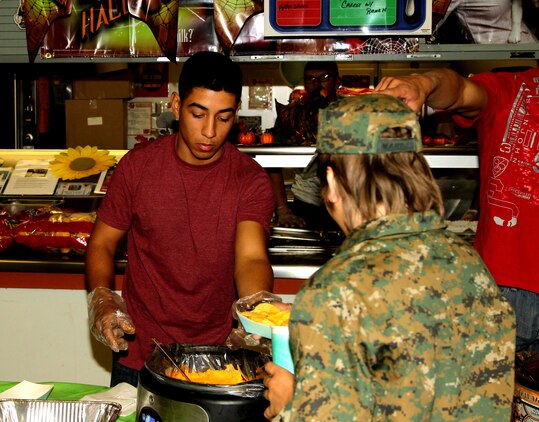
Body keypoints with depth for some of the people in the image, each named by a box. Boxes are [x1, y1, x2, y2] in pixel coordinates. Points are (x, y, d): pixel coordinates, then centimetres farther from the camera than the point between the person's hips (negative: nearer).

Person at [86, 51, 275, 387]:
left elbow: (251, 258, -23)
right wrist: (101, 299, -17)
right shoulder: (138, 165, -5)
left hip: (217, 354, -1)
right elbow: (102, 244, 2)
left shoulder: (251, 180, -10)